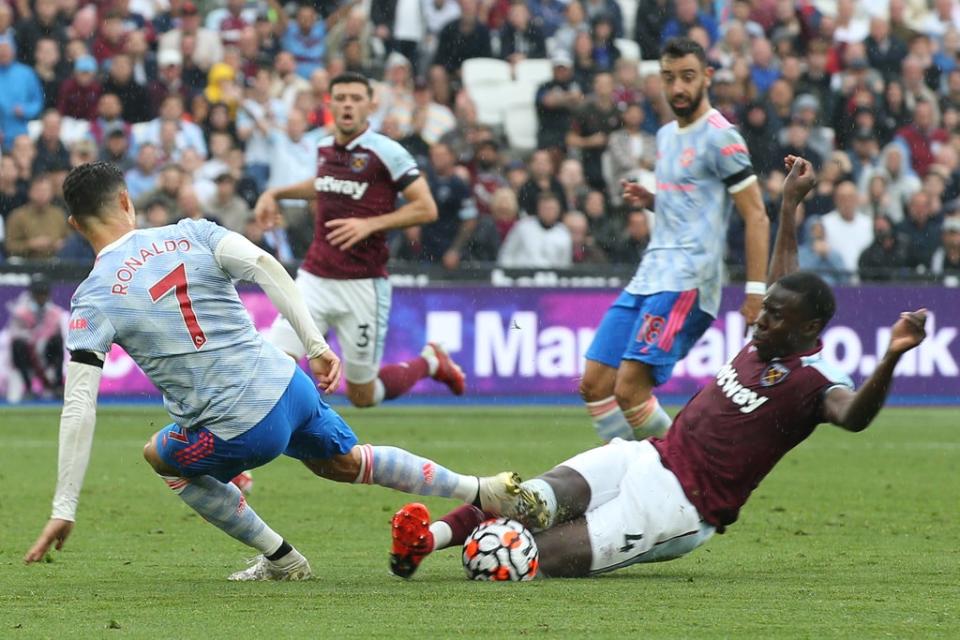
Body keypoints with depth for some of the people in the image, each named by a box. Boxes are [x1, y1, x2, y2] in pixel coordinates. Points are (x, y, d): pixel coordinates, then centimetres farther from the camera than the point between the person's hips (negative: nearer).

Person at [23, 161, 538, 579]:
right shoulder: (190, 234, 4)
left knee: (161, 456, 27)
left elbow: (79, 407, -10)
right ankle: (484, 490, 37)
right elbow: (264, 266, -9)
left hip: (240, 432, -4)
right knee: (344, 462, 33)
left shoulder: (93, 300, -6)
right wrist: (316, 344, -6)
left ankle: (279, 557, 25)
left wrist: (64, 509, -8)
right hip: (289, 388, 4)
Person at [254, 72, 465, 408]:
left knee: (362, 396, 6)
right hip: (314, 278, 5)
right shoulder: (324, 148, 8)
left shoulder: (386, 152, -10)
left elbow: (426, 208, -12)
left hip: (362, 285, -5)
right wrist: (276, 193, 23)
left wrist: (370, 224, -21)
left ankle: (429, 362, 32)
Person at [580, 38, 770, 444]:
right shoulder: (666, 135, 19)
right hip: (649, 278, 9)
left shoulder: (719, 138, -8)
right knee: (595, 384, 2)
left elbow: (756, 216, -10)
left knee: (630, 389, -20)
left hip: (687, 283, -9)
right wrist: (648, 201, 11)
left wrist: (756, 290, -18)